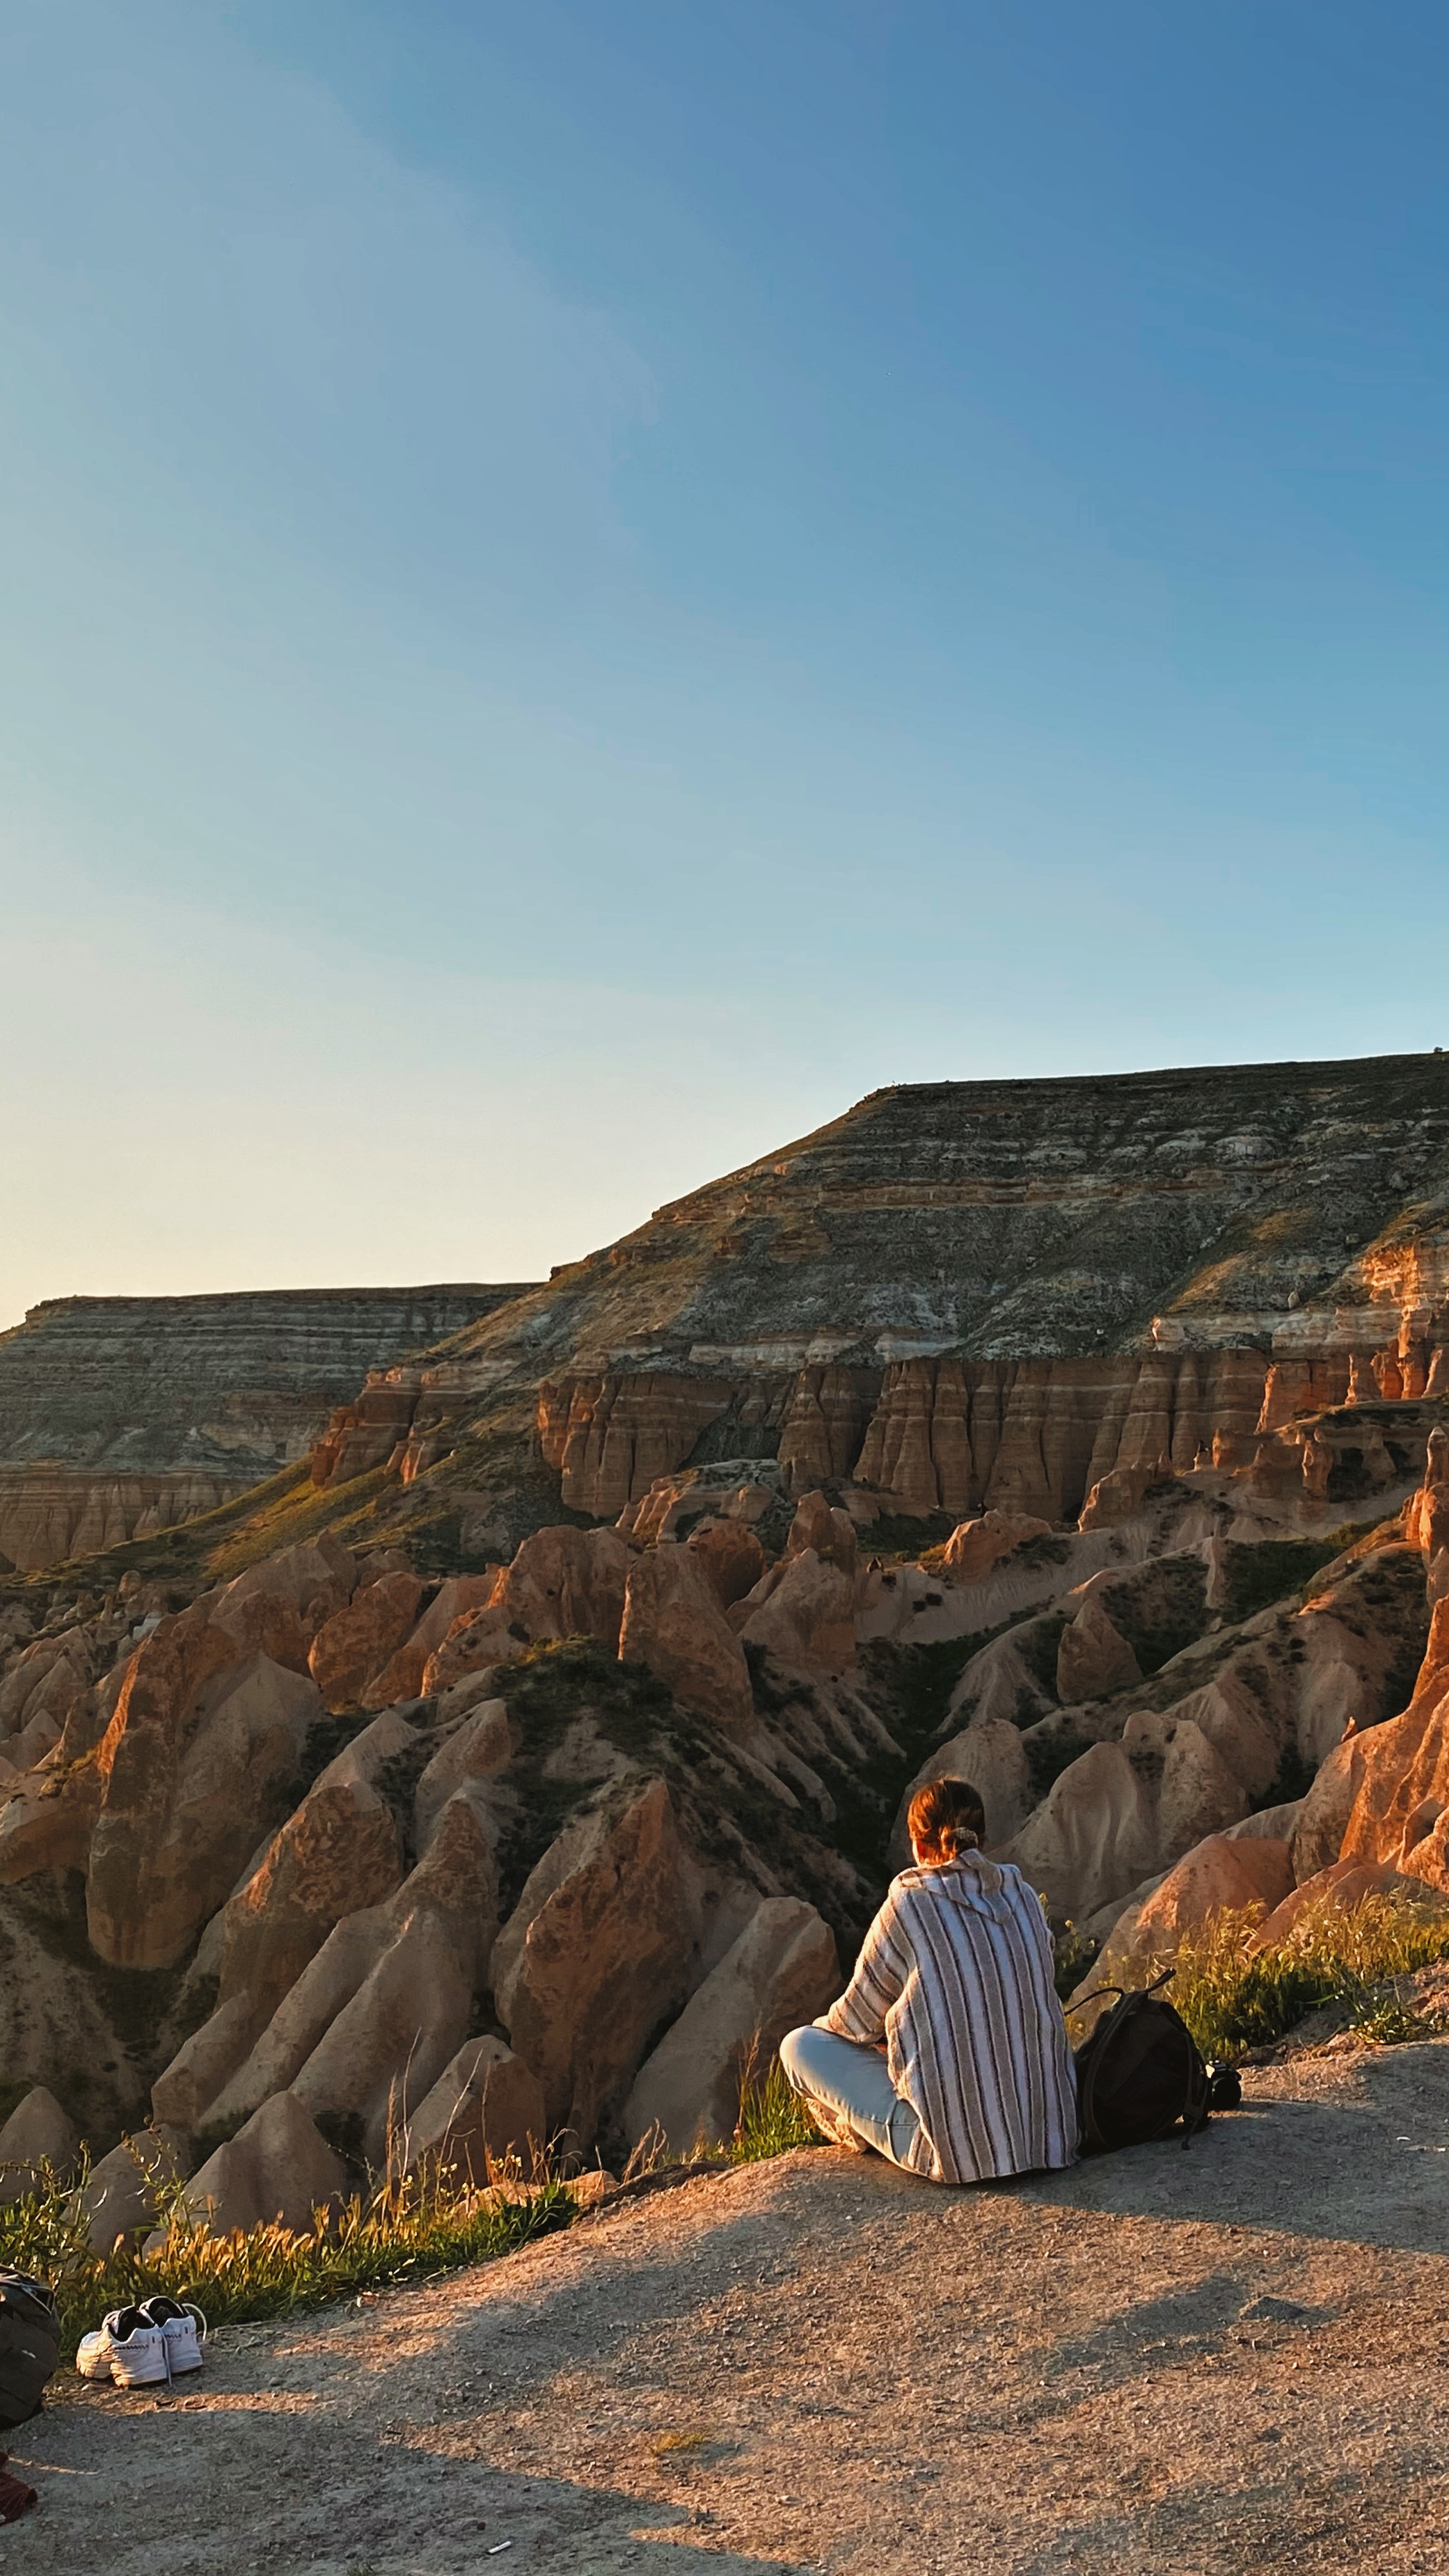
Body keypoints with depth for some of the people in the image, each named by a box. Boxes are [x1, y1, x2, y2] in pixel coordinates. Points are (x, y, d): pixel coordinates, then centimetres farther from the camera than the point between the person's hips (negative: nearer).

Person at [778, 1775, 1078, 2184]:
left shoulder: (907, 1908, -8)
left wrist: (825, 2028, 29)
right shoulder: (1024, 1897, 6)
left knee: (799, 2045, 9)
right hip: (1051, 2134, 6)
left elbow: (857, 2022, 4)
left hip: (956, 2149, -6)